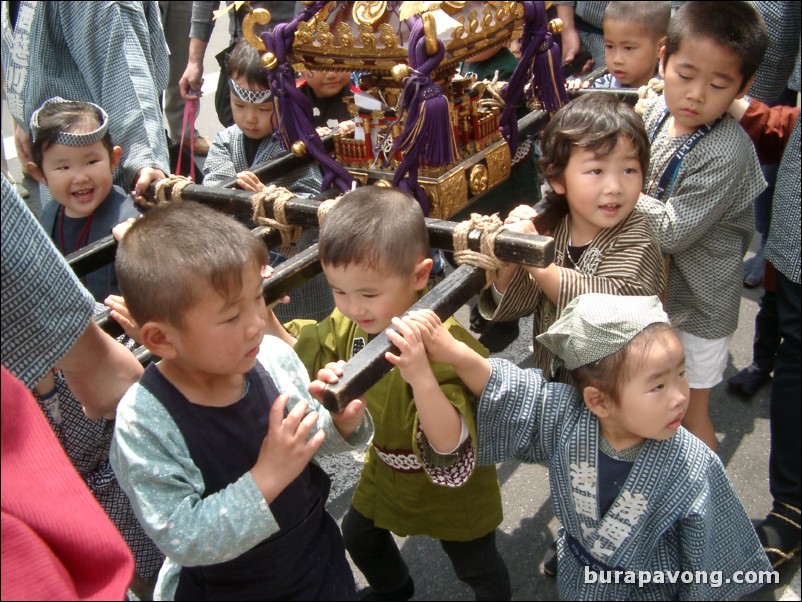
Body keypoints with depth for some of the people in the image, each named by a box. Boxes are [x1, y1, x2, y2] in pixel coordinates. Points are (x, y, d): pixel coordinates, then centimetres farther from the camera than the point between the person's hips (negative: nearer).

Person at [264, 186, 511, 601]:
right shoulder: (347, 323, -16)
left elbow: (448, 444, -45)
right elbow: (299, 356, 2)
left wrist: (421, 376, -63)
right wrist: (262, 313, -17)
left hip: (449, 486, -6)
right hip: (386, 469, 7)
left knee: (477, 569, 18)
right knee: (358, 535, 30)